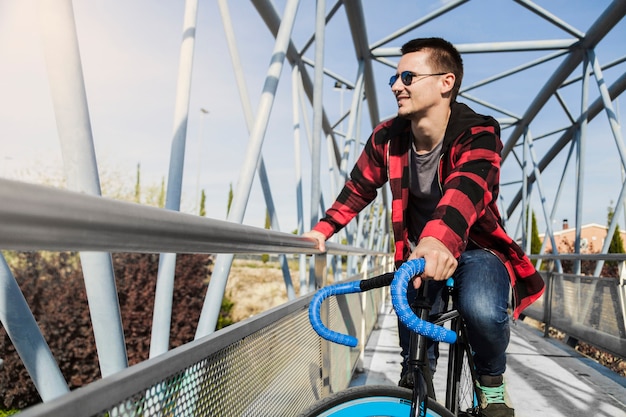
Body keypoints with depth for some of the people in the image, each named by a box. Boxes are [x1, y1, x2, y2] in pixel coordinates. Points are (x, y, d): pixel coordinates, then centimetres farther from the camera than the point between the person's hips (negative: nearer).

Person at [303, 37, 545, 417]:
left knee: (482, 310, -34)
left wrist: (441, 238, -64)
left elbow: (468, 187, -43)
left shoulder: (478, 134, -21)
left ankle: (492, 383, 1)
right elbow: (359, 188, 4)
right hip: (418, 252, 4)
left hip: (474, 248, -3)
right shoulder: (387, 138, -8)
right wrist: (323, 229, -8)